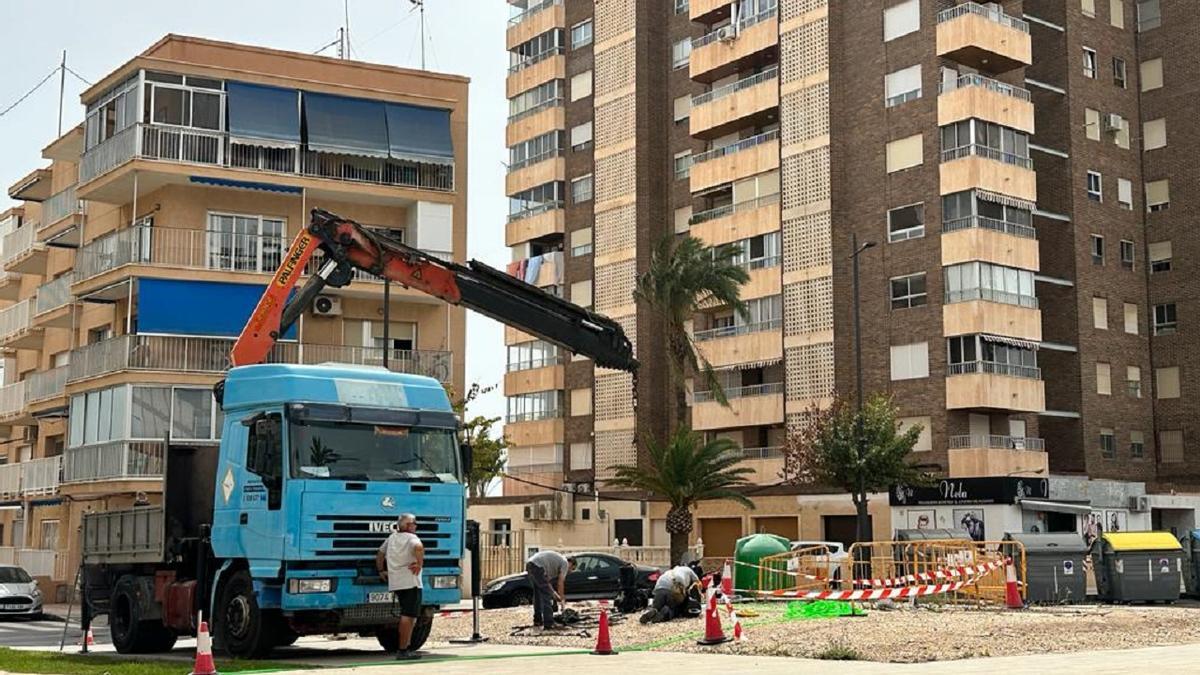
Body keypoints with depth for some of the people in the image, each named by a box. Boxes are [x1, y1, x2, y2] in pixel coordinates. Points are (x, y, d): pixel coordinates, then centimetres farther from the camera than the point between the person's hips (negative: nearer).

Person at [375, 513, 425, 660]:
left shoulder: (391, 538, 18)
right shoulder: (411, 538, -5)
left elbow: (380, 554, 28)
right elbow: (418, 547, -28)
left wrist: (381, 570, 36)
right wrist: (420, 564, -18)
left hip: (395, 582, 8)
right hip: (410, 582, -8)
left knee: (409, 615, 18)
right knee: (408, 616, -8)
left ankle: (406, 647, 20)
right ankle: (403, 650, -10)